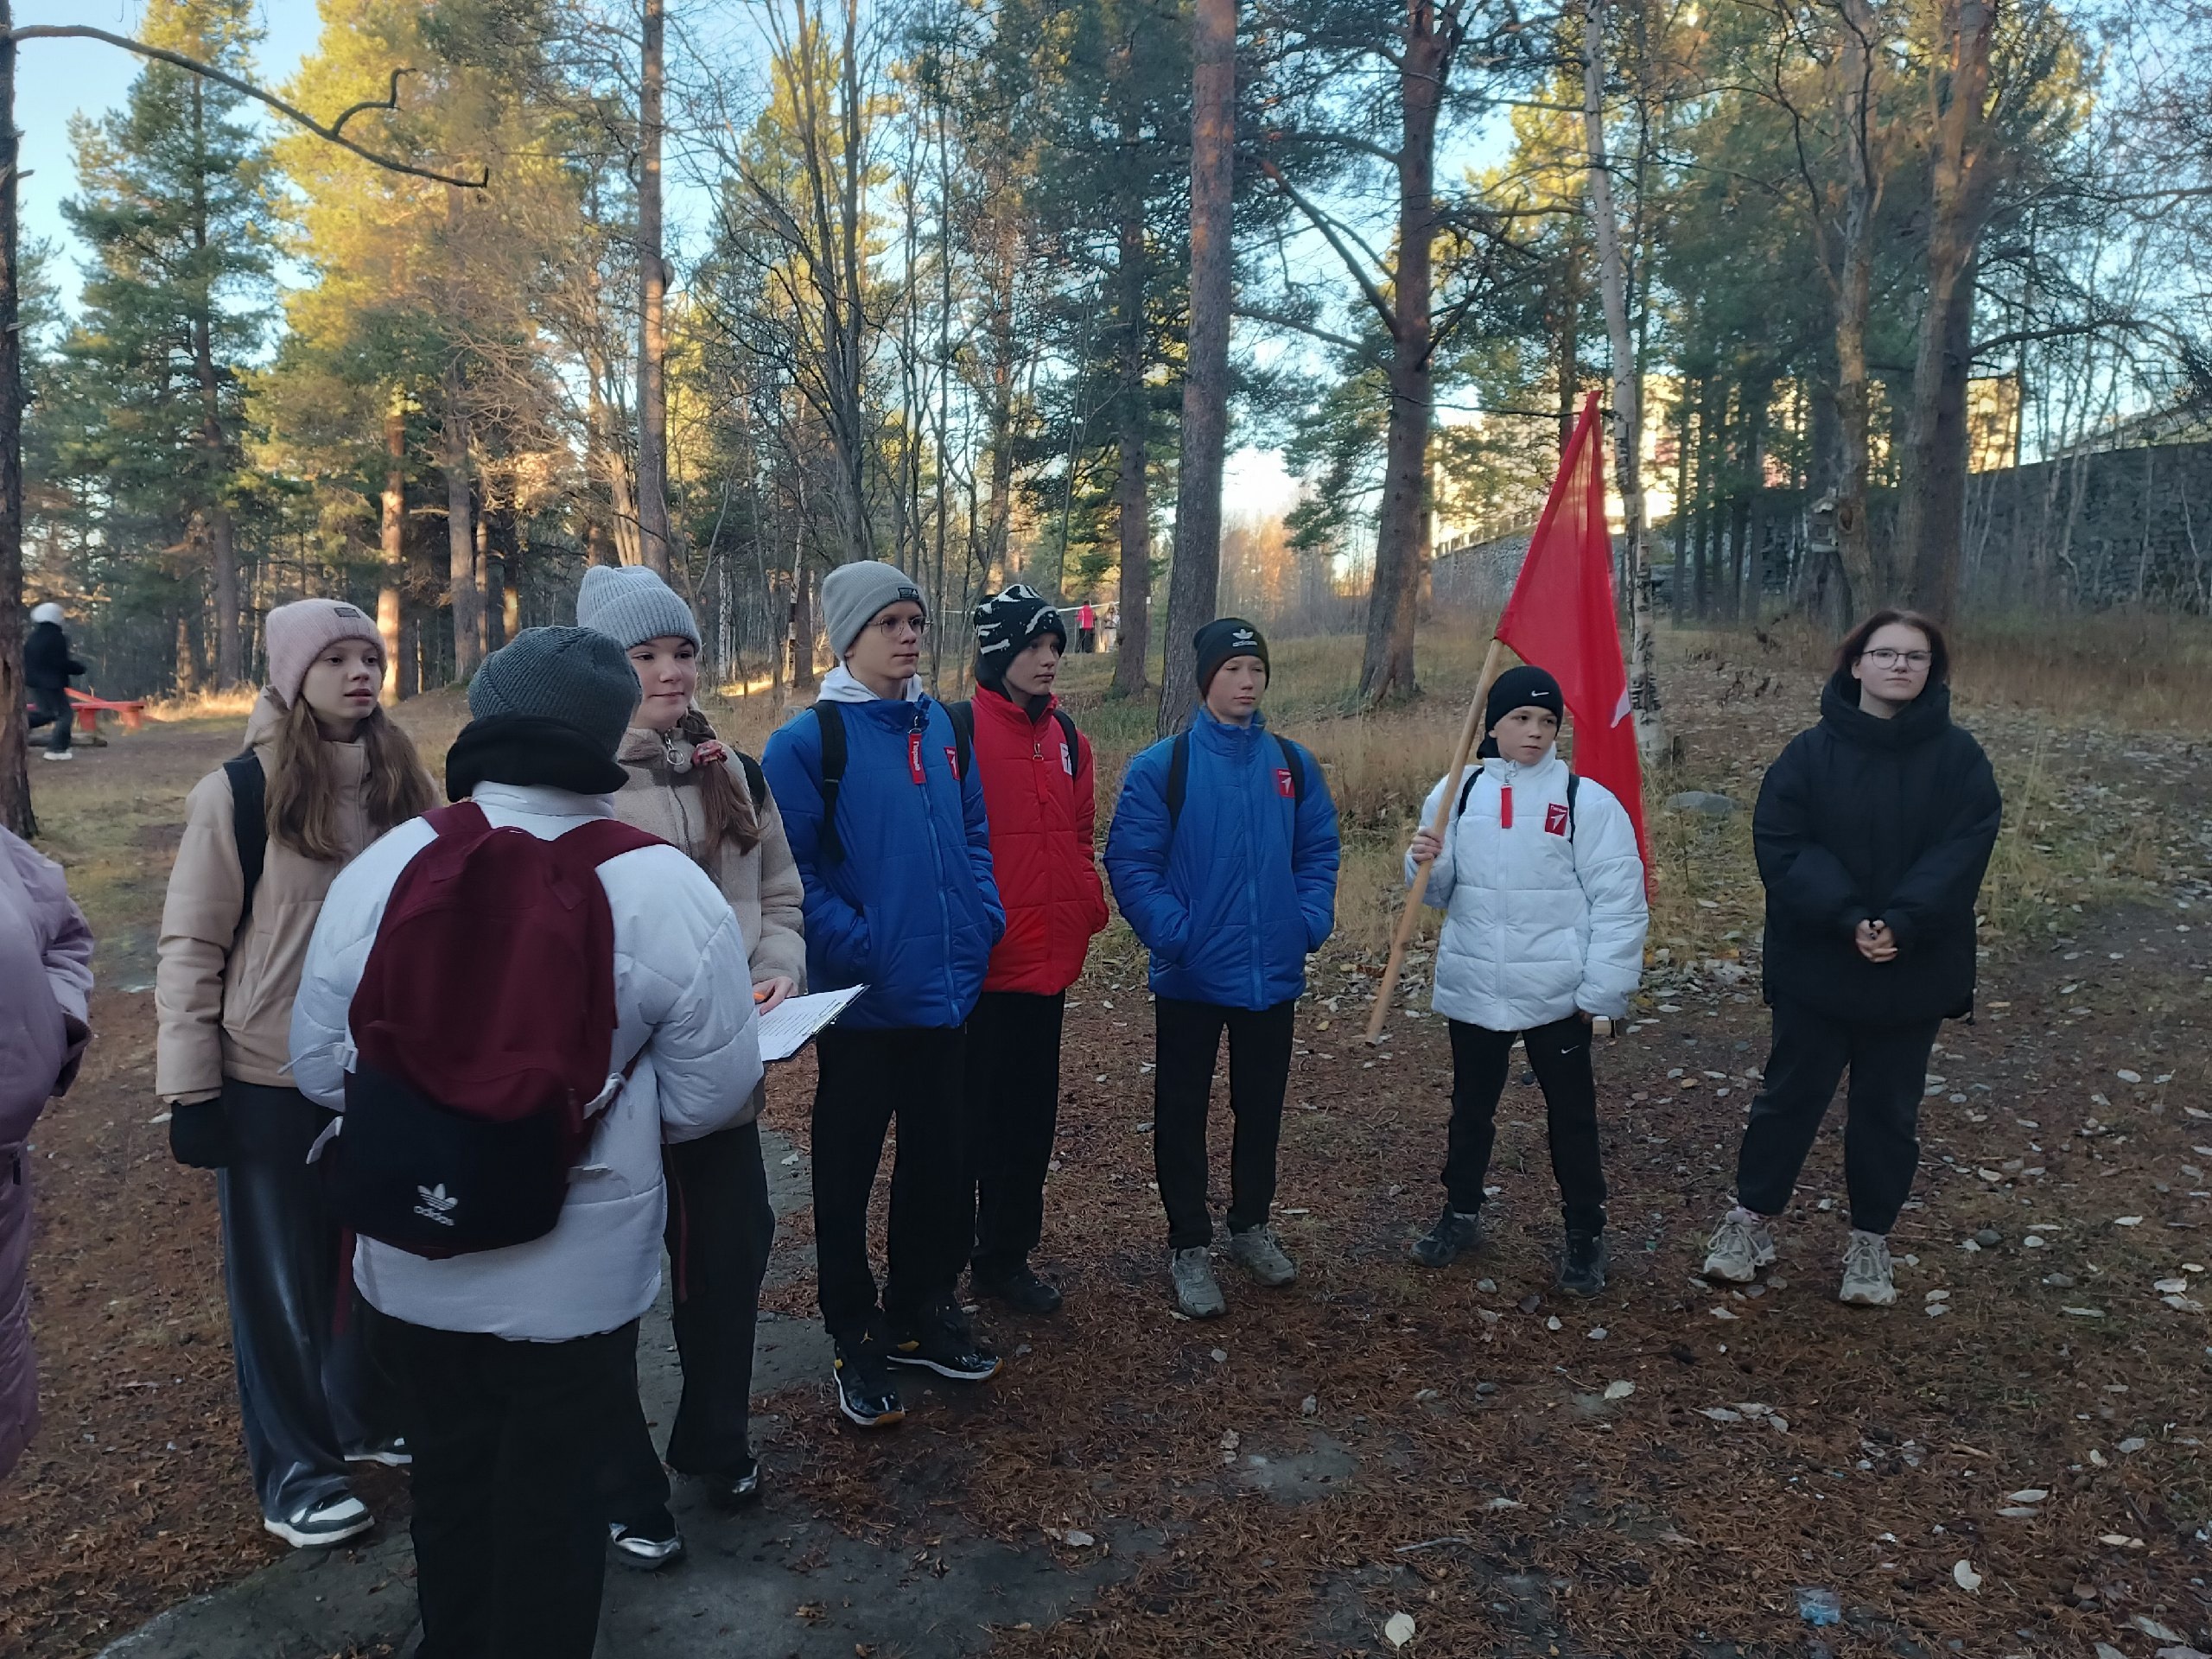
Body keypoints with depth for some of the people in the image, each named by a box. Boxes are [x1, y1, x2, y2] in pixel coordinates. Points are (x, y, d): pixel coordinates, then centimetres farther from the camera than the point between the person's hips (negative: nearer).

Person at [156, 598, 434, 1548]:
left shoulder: (399, 785, 2)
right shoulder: (238, 794, -12)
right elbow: (190, 948, -9)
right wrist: (189, 1089, -10)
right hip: (271, 1079, -4)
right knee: (280, 1276, 10)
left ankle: (366, 1417, 37)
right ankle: (293, 1473, 25)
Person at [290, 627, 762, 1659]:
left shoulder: (380, 869, -11)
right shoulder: (671, 891, -19)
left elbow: (318, 1066, -1)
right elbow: (706, 1098, -12)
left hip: (411, 1262, 3)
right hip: (577, 1271, -3)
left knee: (448, 1475, 26)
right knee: (554, 1494, 18)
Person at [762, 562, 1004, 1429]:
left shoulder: (941, 726, 8)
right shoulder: (807, 742, -11)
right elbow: (790, 870, -13)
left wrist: (983, 919, 1)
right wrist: (859, 948, -19)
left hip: (946, 992, 6)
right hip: (860, 1000, -6)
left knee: (939, 1160, 17)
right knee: (848, 1174, 8)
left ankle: (923, 1310, 35)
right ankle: (856, 1338, 25)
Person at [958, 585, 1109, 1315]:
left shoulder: (1065, 736, 11)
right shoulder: (961, 730, -11)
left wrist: (1089, 906, 8)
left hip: (1049, 957, 7)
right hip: (982, 962, -6)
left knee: (1031, 1114, 14)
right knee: (969, 1114, 5)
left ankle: (1006, 1255, 29)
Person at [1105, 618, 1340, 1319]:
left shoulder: (1293, 764, 3)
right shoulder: (1162, 766, -9)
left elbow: (1319, 854, 8)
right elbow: (1131, 862, -11)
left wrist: (1311, 923, -5)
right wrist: (1174, 934, -19)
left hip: (1273, 974, 4)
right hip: (1192, 977, -3)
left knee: (1261, 1107, 17)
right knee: (1183, 1113, 7)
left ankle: (1252, 1225, 36)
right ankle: (1189, 1246, 22)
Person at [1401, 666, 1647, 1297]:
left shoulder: (1587, 800, -8)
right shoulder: (1457, 792, 2)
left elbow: (1619, 900, -8)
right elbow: (1439, 893, 9)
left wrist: (1602, 990, -11)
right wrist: (1426, 863, -14)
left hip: (1557, 994, -3)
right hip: (1472, 989, 3)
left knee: (1571, 1114, 11)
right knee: (1471, 1107, 18)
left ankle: (1585, 1233, 27)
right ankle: (1461, 1215, 36)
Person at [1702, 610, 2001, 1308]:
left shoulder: (1959, 758, -2)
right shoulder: (1811, 752, -5)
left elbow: (1960, 856, -11)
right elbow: (1780, 845, -12)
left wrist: (1902, 924, -24)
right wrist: (1847, 918, -23)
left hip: (1914, 973, 1)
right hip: (1816, 966, -1)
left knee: (1887, 1109, 13)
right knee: (1791, 1094, 10)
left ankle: (1871, 1239, 29)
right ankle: (1753, 1216, 27)